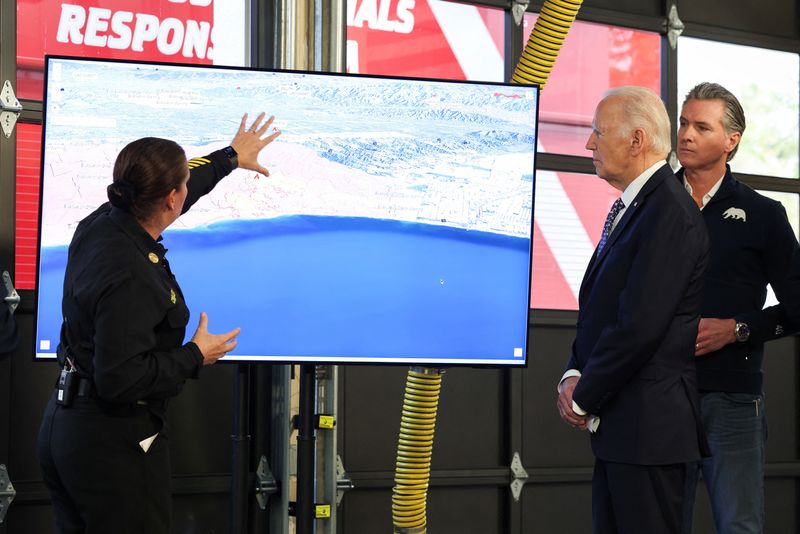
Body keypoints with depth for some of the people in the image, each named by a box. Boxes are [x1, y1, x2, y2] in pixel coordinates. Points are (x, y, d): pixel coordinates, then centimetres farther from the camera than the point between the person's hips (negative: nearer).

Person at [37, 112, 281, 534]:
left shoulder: (99, 226, 1)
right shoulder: (129, 277, -27)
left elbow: (161, 198, 21)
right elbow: (120, 379, -29)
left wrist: (230, 156, 34)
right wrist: (195, 356, -15)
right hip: (112, 443, -10)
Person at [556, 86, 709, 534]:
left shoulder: (669, 212, -16)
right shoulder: (629, 208, 16)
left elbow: (639, 325, -22)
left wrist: (584, 398, -12)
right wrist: (575, 375, 1)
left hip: (648, 425, -10)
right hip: (618, 428, 10)